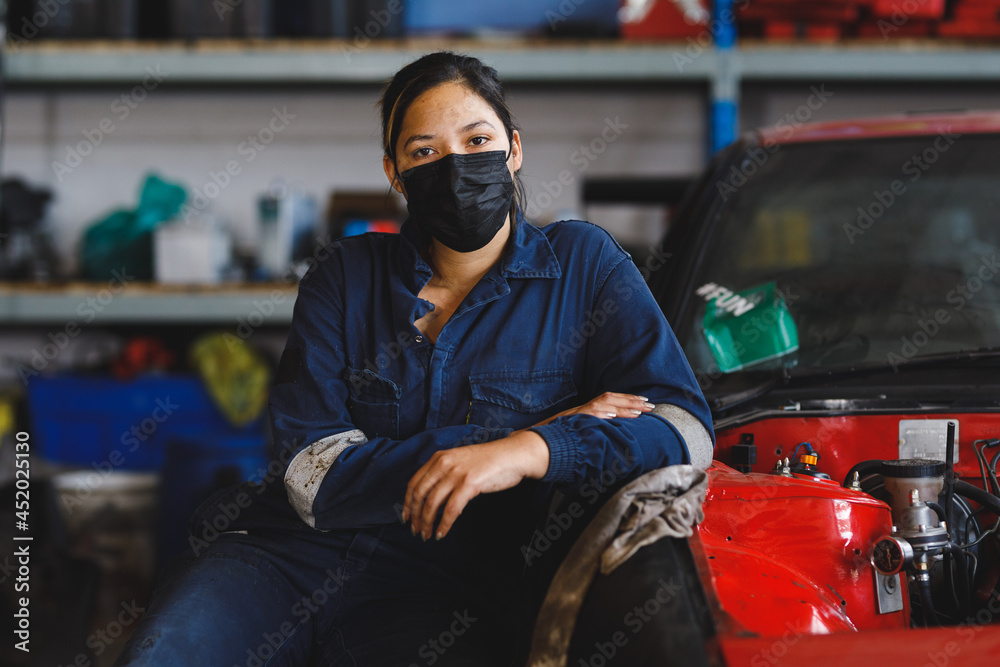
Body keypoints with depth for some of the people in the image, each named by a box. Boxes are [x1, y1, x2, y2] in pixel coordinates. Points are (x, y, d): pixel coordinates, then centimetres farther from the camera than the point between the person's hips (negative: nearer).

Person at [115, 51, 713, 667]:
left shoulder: (583, 265, 7)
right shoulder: (347, 275, 9)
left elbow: (685, 426, -4)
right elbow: (312, 477, -4)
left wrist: (530, 450, -22)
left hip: (445, 586, -1)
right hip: (290, 552, 1)